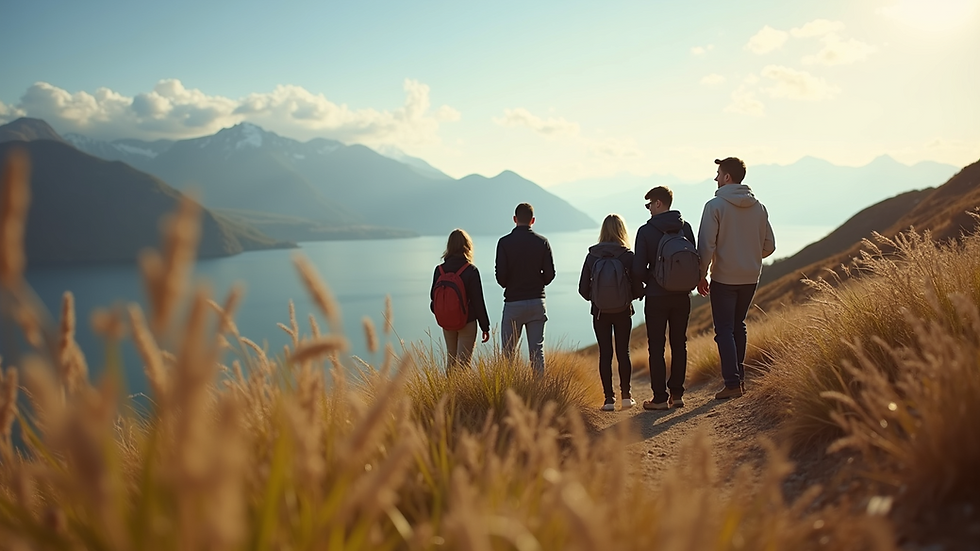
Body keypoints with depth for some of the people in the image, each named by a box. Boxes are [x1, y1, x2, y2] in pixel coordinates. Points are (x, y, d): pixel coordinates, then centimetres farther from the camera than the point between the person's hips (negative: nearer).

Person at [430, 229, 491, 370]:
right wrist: (485, 327, -4)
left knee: (451, 359, 20)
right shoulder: (471, 270, -15)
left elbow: (433, 297, 3)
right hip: (467, 322, -4)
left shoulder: (439, 270, -5)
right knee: (463, 363, 1)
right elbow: (478, 301, -12)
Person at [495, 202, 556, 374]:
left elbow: (500, 275, -9)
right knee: (537, 350, 6)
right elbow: (550, 274, -1)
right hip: (537, 302, 2)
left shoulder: (504, 242, -5)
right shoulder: (542, 242, 0)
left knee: (508, 352, 5)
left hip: (513, 302, -2)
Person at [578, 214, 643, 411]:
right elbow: (638, 288, -5)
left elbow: (583, 289, -1)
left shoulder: (592, 256, -5)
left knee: (605, 353, 5)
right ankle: (626, 396, 14)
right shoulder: (628, 256, -8)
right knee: (623, 352, 11)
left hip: (600, 312, 0)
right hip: (623, 312, 0)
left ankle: (609, 399, 6)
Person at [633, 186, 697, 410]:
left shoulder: (646, 231, -10)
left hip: (656, 296, -4)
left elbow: (639, 268, -11)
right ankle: (676, 394, 14)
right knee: (679, 344, 12)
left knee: (656, 347, 3)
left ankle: (660, 397, 4)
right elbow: (695, 260, 5)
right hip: (682, 296, 4)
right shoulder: (685, 227, 2)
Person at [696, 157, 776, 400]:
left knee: (724, 330, 1)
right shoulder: (758, 206, 3)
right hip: (750, 277, 5)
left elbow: (706, 245, -15)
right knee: (738, 326, 19)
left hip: (723, 278, -5)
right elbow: (769, 245, 7)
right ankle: (739, 378, 24)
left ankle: (732, 384, -3)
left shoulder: (715, 205, -12)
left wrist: (701, 276, -6)